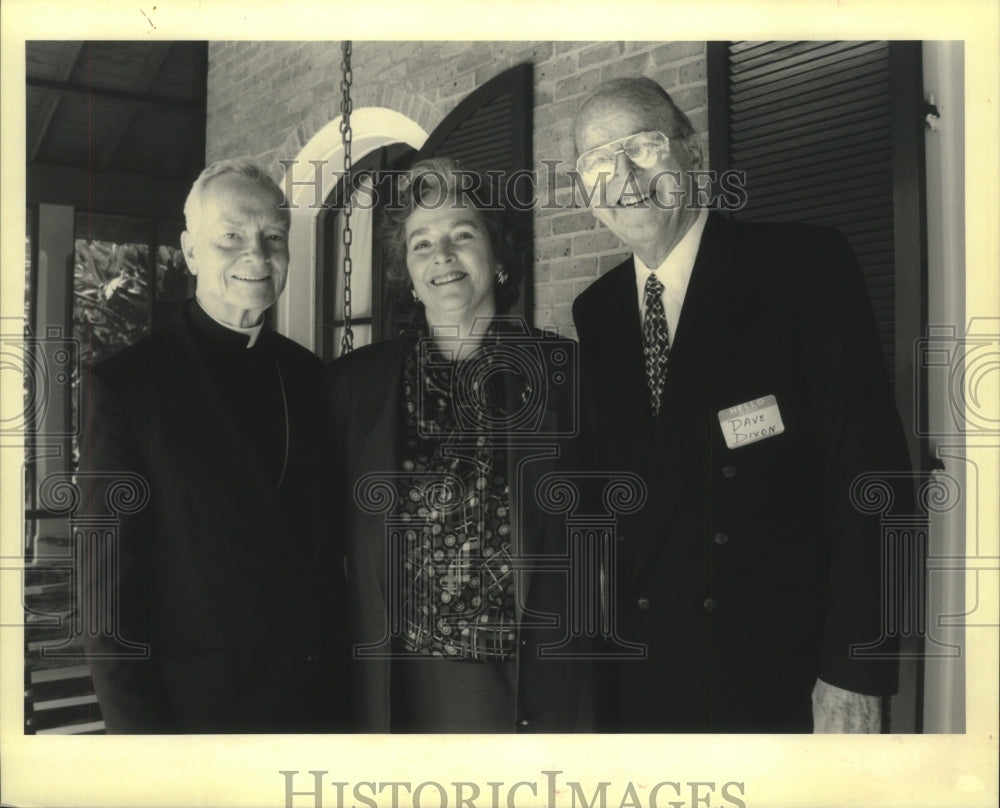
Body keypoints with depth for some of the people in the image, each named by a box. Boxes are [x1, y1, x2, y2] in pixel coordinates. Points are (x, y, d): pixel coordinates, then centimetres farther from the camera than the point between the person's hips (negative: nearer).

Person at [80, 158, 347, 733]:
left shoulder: (307, 373, 4)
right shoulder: (124, 383, -11)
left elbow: (324, 536, 9)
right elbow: (109, 582, -11)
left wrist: (341, 663, 6)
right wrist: (138, 727, -13)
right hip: (198, 706, -4)